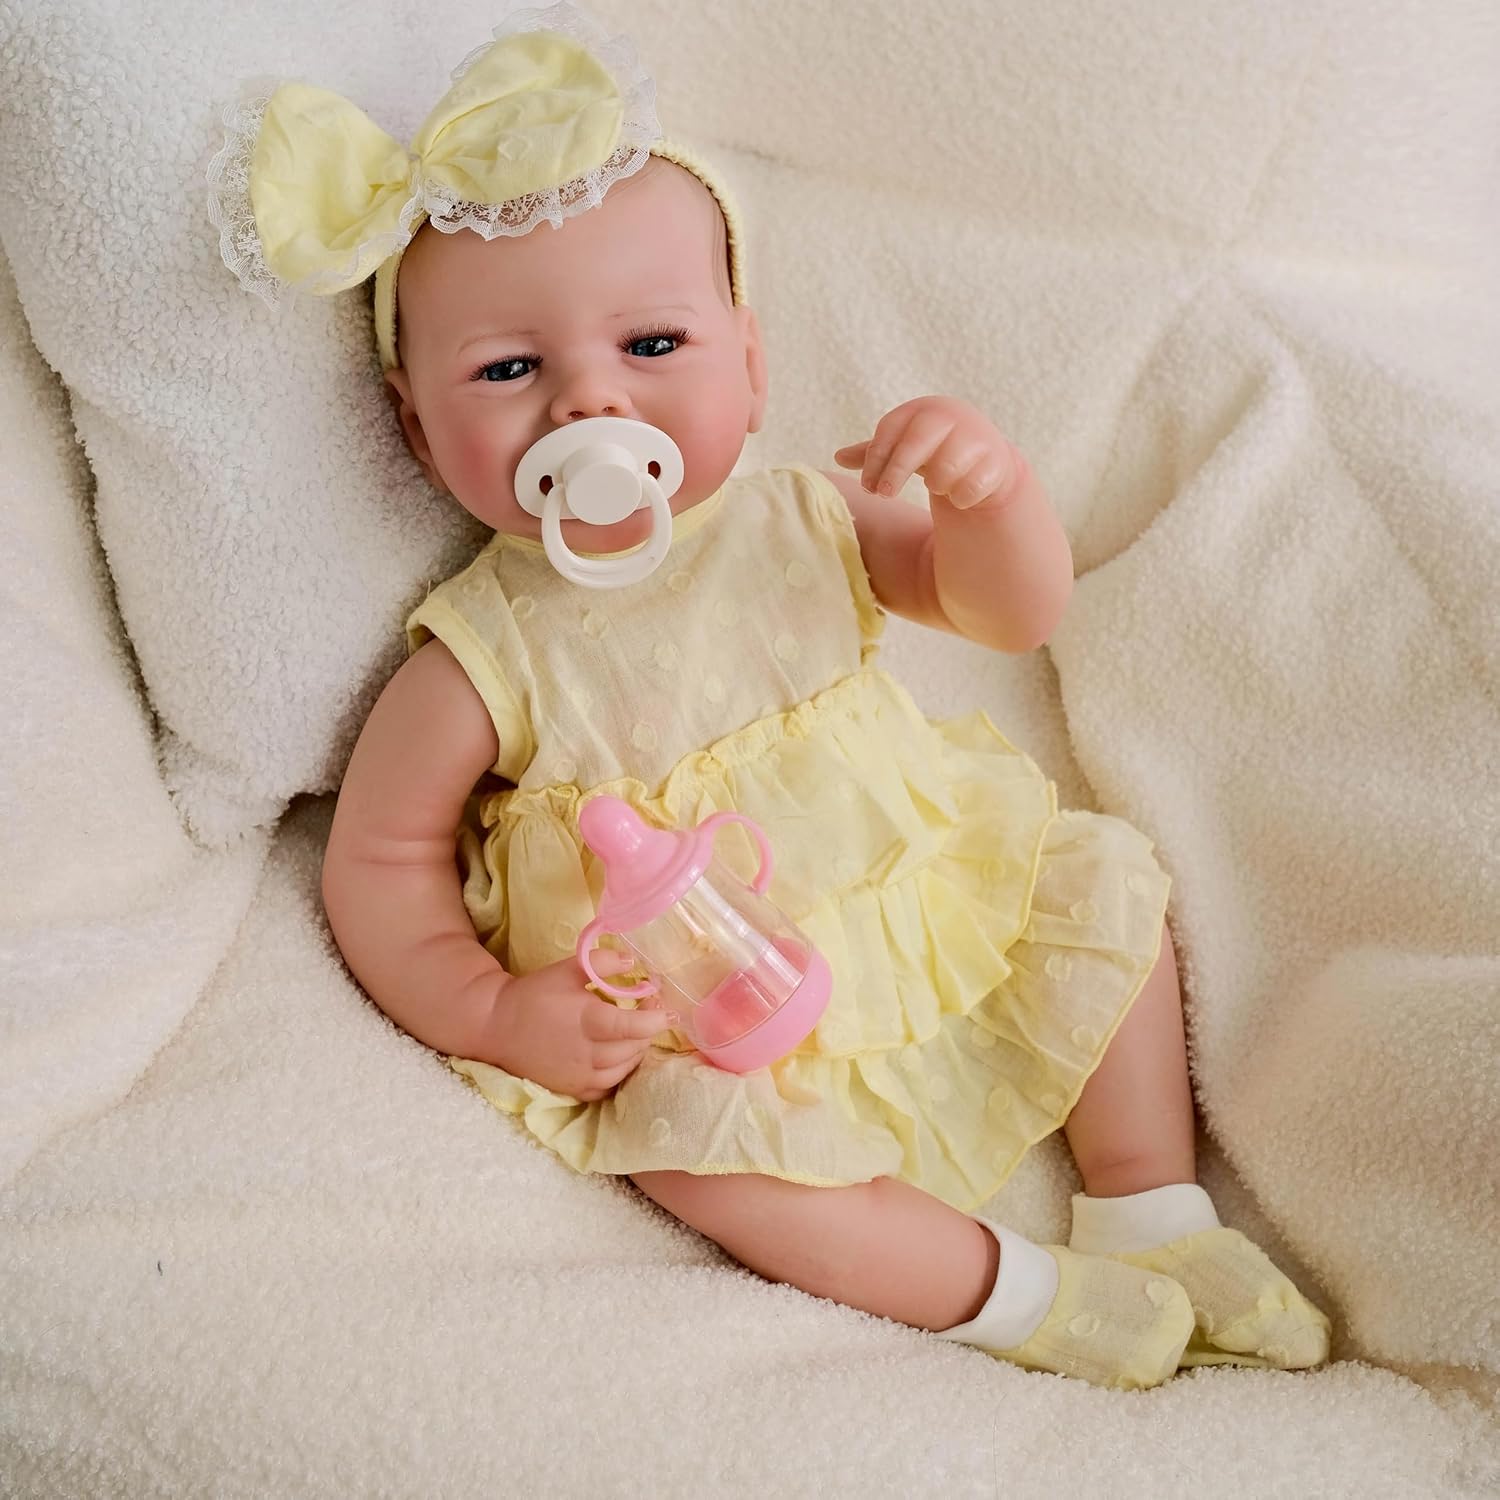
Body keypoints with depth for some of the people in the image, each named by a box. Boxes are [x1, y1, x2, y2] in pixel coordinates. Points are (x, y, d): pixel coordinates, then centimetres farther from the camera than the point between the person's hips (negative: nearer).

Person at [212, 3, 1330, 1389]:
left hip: (924, 900, 5)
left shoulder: (802, 523, -7)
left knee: (1102, 880, -1)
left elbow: (1012, 612, -3)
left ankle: (1154, 1211, 10)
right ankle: (1011, 1295, -14)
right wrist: (490, 1011, -22)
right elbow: (380, 859, -8)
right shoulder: (483, 661, -18)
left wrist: (990, 492, -25)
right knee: (686, 1125, -30)